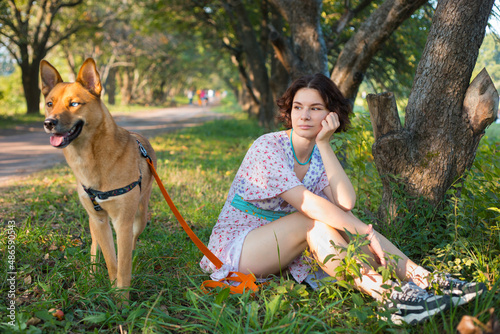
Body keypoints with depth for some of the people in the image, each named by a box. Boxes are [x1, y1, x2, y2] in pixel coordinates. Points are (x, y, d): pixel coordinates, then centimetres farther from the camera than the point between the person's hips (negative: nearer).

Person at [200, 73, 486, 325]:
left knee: (332, 221, -18)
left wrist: (325, 144, -19)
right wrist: (365, 232, -30)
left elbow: (346, 203, -17)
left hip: (282, 250, 6)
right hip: (236, 247, -6)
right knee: (313, 220, -29)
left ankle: (424, 280, -23)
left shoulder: (321, 155, 3)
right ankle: (385, 295, -35)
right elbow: (306, 203, -28)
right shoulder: (268, 146, -18)